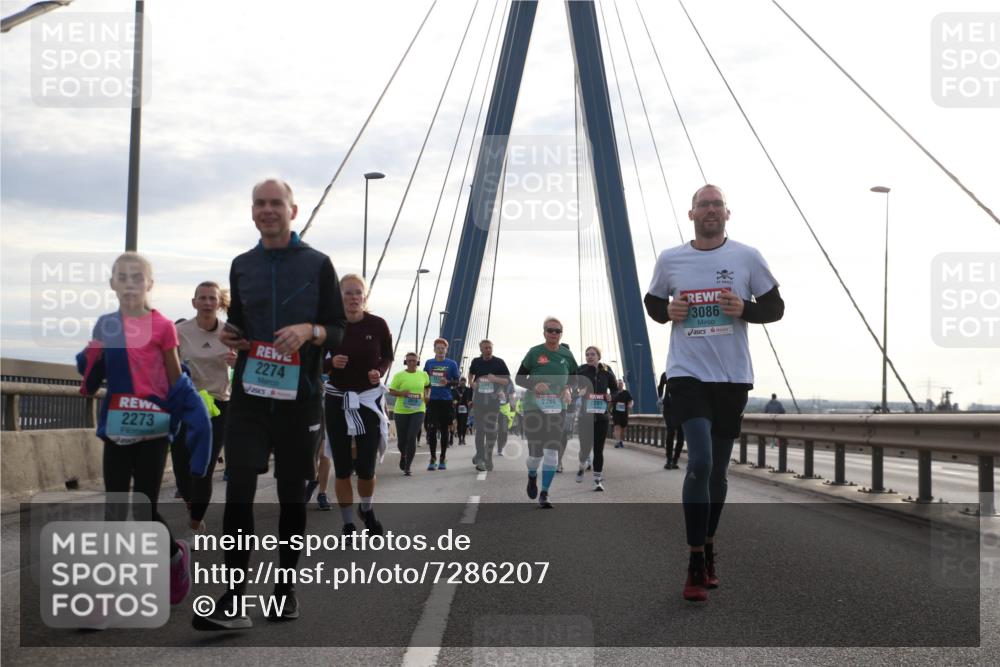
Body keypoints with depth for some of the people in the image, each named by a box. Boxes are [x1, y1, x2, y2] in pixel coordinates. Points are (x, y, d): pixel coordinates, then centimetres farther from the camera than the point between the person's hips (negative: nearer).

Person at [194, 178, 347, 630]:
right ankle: (233, 599, -11)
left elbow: (340, 332, 2)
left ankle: (286, 589, 20)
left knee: (292, 493, 7)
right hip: (250, 394, 2)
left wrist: (310, 330, -19)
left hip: (299, 397, -2)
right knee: (238, 489, -10)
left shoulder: (317, 264, 3)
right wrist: (230, 335, 1)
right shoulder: (242, 266, 13)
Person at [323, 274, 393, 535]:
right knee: (342, 467, 3)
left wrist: (380, 371, -12)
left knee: (366, 467, -2)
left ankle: (367, 509, 30)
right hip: (337, 400, 0)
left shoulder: (378, 325, -6)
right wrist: (332, 363, -18)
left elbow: (387, 357, 8)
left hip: (369, 399, 0)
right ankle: (348, 524, 17)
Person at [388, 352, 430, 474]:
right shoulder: (399, 375, -2)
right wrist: (402, 393, -18)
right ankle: (403, 455, 43)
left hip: (418, 411, 0)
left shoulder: (423, 375, 5)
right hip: (401, 411, 0)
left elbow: (428, 386, 23)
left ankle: (407, 467, -3)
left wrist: (427, 395, 4)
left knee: (412, 438, -13)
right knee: (401, 440, 6)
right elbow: (391, 391, 0)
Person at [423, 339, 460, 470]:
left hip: (446, 400, -1)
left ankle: (443, 459, 13)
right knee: (432, 429, -5)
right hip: (432, 400, 1)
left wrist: (448, 382, -15)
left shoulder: (452, 364, 3)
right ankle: (433, 458, 2)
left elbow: (457, 381, 4)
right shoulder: (429, 363, 9)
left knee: (445, 430, 4)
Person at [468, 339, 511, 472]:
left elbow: (507, 381, 1)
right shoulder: (476, 362, 7)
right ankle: (480, 457, 3)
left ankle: (488, 458, 11)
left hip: (493, 400, -1)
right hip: (479, 399, 1)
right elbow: (471, 374, 27)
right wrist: (472, 383, 7)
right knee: (480, 429, 0)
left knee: (491, 430, 0)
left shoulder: (499, 362, 0)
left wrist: (495, 379, -17)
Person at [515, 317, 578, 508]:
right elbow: (519, 378, 1)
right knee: (536, 451, 0)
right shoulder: (534, 353, -4)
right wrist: (534, 385, -18)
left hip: (557, 408, 2)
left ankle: (544, 494, 1)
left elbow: (575, 378, 17)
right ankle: (532, 476, 35)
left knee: (552, 450, -7)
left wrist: (568, 388, -5)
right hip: (534, 406, -2)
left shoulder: (566, 354, 5)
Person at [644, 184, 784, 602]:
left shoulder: (747, 258, 1)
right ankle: (695, 566, -9)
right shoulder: (669, 260, 3)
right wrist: (667, 311, -6)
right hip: (687, 374, -2)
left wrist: (745, 309, -14)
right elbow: (652, 302, 17)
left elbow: (775, 308, 6)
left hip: (732, 377, 2)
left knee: (717, 469, 12)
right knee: (700, 461, -17)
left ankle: (707, 550, 31)